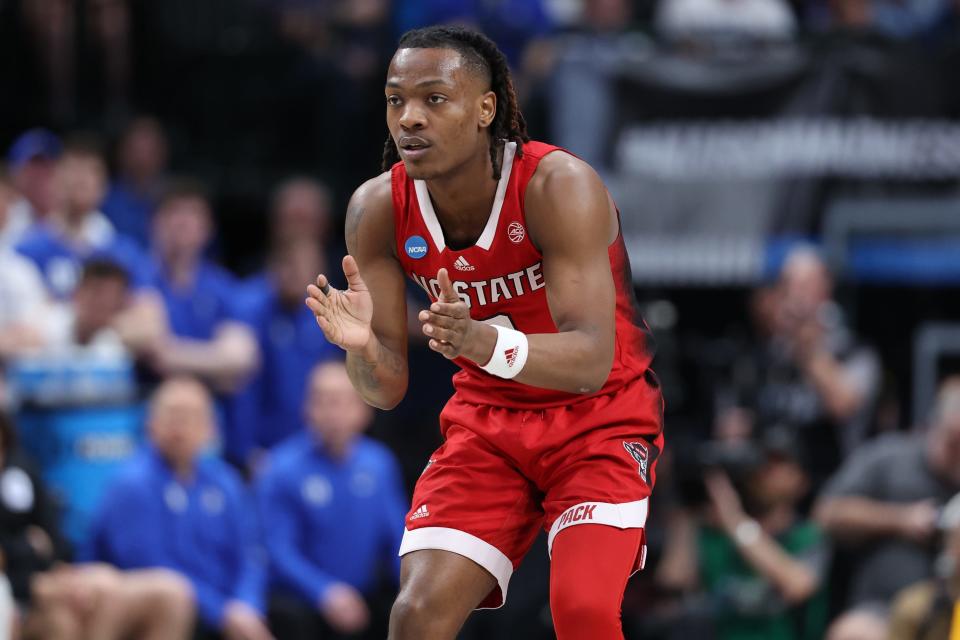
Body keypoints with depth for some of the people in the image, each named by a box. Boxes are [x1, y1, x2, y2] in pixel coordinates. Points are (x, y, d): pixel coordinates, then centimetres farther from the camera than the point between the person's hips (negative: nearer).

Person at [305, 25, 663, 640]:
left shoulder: (557, 186, -26)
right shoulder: (379, 209, -12)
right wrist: (362, 346, -34)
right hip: (487, 422, 4)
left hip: (600, 419, -4)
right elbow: (388, 388, -9)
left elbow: (592, 360, -34)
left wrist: (484, 343, -53)